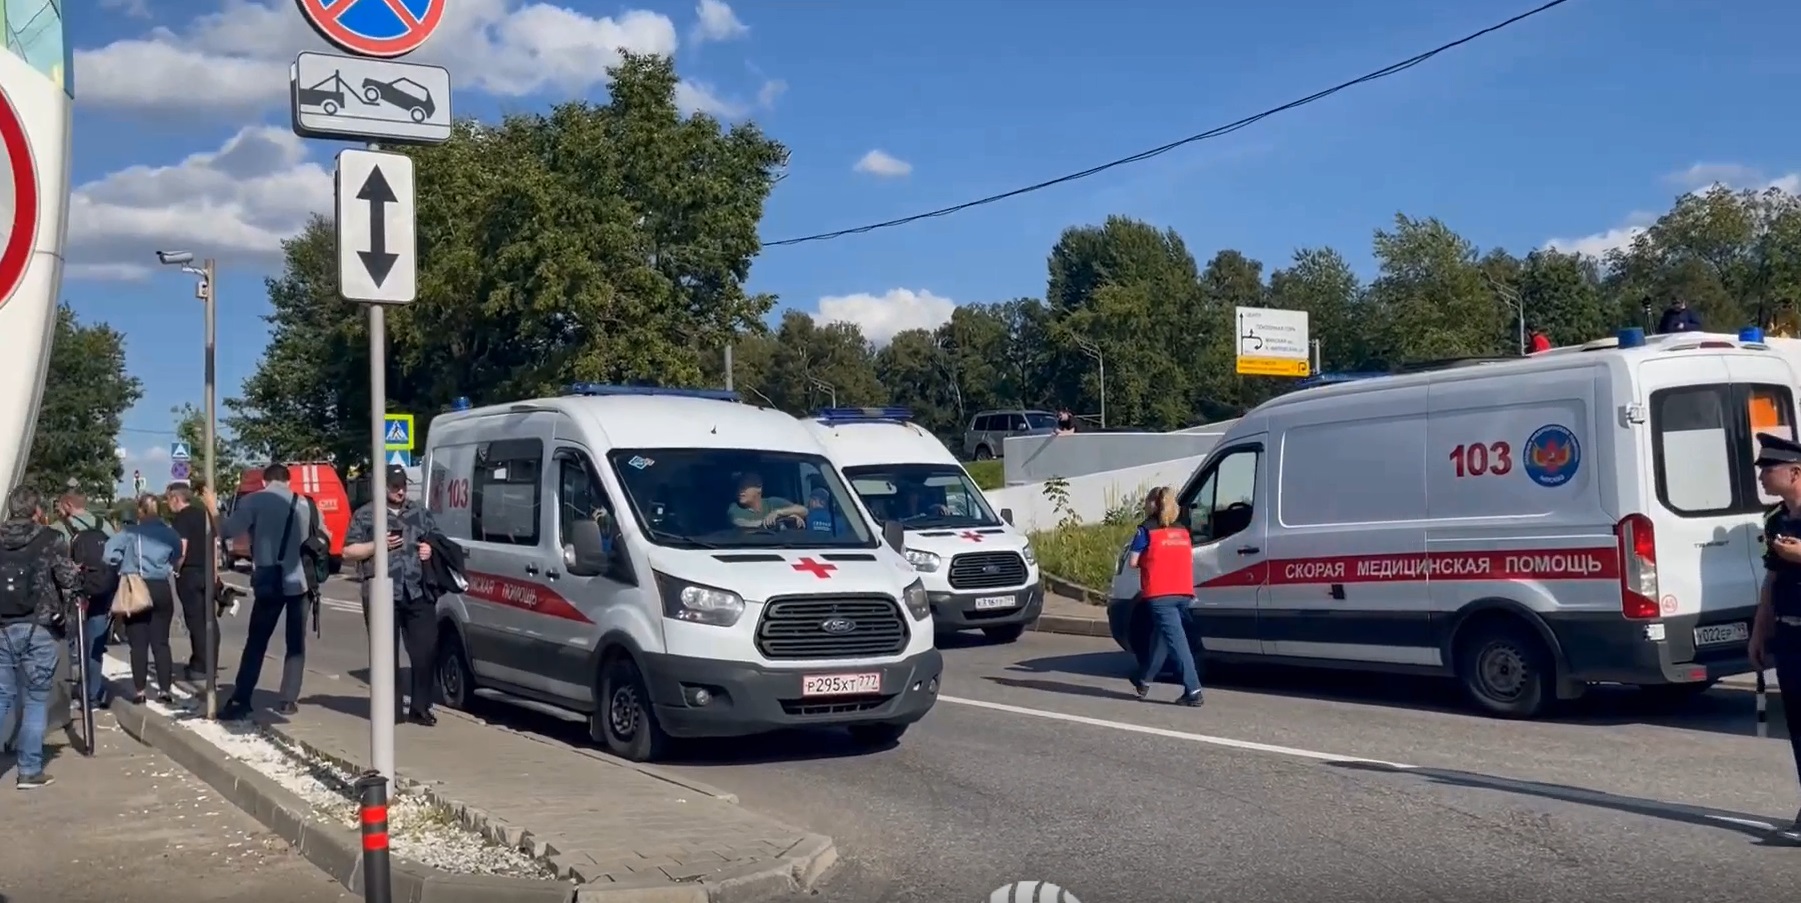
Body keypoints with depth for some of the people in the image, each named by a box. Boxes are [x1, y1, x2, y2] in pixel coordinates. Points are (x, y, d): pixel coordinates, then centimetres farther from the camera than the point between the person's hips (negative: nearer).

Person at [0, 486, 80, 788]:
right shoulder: (51, 539, -4)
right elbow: (69, 581, -7)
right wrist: (63, 609, 12)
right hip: (38, 629, -3)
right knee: (35, 700, 4)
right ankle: (30, 770, 6)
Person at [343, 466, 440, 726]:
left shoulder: (420, 513, 17)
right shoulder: (365, 515, 6)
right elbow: (348, 552, 4)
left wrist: (431, 550, 1)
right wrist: (377, 545, -10)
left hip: (419, 593, 3)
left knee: (426, 651, -1)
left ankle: (420, 708, 8)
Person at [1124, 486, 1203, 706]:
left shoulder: (1147, 530, -1)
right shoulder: (1182, 531, 16)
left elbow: (1132, 562, -3)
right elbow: (1189, 559, 15)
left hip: (1160, 594, -6)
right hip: (1184, 593, 6)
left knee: (1176, 639, -10)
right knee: (1160, 635, 20)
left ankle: (1193, 690, -18)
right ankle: (1144, 682, 33)